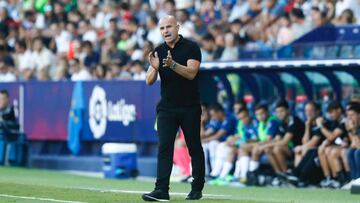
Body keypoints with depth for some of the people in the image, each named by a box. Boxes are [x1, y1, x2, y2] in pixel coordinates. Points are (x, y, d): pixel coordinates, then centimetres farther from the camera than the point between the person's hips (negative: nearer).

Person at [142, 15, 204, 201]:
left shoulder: (191, 47, -5)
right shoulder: (158, 51, 7)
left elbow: (191, 73, -18)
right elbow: (149, 81, 2)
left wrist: (173, 65, -35)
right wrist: (154, 67, -19)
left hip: (190, 108, -3)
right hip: (167, 108, 3)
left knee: (194, 148, 5)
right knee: (164, 147, -7)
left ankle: (197, 188, 15)